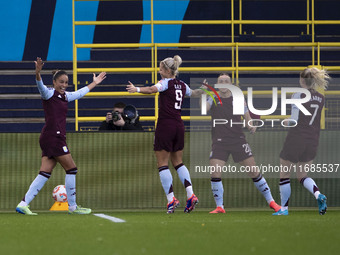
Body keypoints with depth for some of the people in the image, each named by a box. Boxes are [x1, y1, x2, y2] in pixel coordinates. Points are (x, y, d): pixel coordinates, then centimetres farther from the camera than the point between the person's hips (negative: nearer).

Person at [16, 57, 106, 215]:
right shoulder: (49, 94, -6)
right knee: (71, 169, -2)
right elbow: (41, 87, -27)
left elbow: (80, 93, 35)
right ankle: (72, 206, 7)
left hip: (57, 139, 8)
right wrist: (38, 74, -46)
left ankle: (23, 204, -3)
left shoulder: (65, 96, 18)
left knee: (45, 174, 2)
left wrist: (94, 83, 46)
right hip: (52, 136, -8)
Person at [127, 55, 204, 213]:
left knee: (162, 163, -1)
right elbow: (193, 93, 35)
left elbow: (152, 89, -27)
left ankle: (171, 199, -8)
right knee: (178, 162, 17)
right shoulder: (182, 85, 14)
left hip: (165, 125, -7)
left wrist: (136, 89, -36)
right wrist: (202, 90, 53)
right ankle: (190, 195, 4)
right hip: (179, 126, 7)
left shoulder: (166, 82, -6)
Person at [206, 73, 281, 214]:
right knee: (215, 173, -14)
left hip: (238, 139, 1)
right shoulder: (213, 99, 3)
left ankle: (271, 201, 11)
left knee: (254, 171, -1)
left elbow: (247, 117, 11)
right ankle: (219, 207, -1)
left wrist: (251, 126, -11)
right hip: (219, 141, -1)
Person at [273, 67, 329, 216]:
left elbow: (294, 120, -14)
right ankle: (318, 195, -10)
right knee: (302, 175, 17)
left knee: (284, 174, 10)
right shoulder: (321, 98, 7)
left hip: (295, 139, -6)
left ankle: (284, 208, 11)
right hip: (313, 141, 6)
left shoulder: (298, 95, -11)